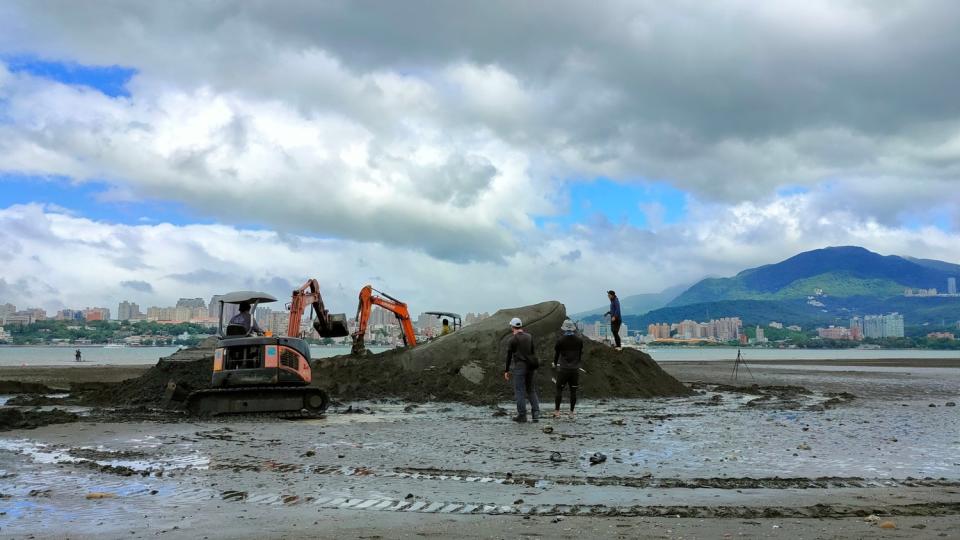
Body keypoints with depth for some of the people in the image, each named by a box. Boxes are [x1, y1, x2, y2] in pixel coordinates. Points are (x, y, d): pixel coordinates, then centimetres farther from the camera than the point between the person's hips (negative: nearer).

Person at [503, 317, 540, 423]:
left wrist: (506, 371, -2)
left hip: (519, 366, -6)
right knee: (531, 390, 13)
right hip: (530, 366, 6)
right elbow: (533, 352, 13)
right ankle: (536, 414, 6)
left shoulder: (513, 339, -8)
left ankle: (522, 415, 3)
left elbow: (509, 356, -8)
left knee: (519, 391, 1)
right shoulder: (529, 337, 8)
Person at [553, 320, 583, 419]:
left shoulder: (560, 340, -8)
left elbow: (556, 353, 2)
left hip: (563, 368, -2)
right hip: (575, 368, 2)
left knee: (559, 389, 4)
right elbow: (581, 354, 10)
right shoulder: (579, 340, 0)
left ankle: (557, 411, 3)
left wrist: (555, 363, 21)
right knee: (573, 391, 6)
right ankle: (572, 412, 10)